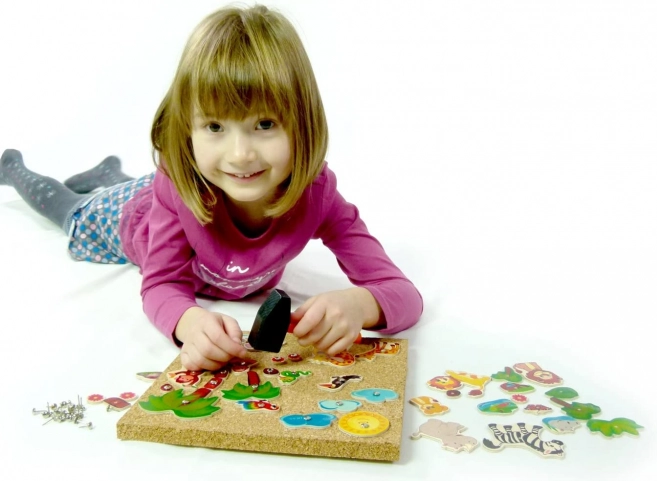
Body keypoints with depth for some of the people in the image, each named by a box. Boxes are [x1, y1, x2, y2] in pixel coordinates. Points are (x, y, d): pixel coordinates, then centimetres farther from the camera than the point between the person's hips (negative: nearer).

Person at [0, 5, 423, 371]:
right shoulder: (178, 186, -46)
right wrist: (189, 320, -61)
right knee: (68, 209, 31)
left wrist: (356, 303, -70)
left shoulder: (318, 192, -44)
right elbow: (162, 285, -37)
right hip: (131, 218, -2)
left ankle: (110, 172, 66)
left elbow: (405, 295, -46)